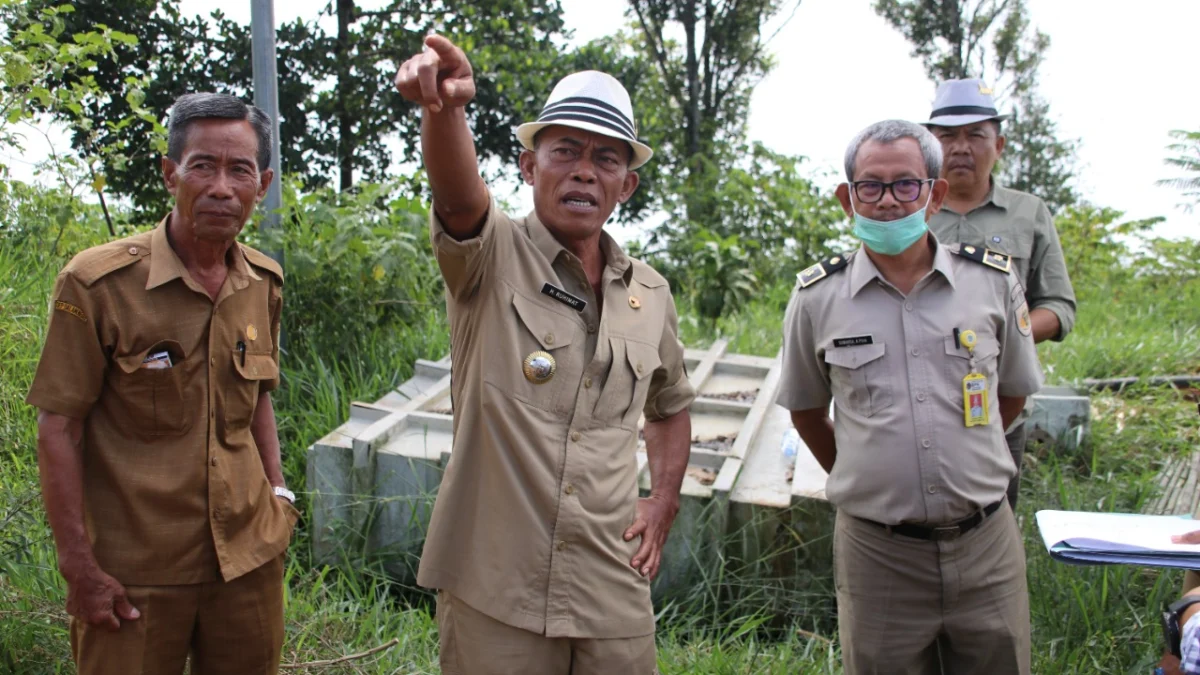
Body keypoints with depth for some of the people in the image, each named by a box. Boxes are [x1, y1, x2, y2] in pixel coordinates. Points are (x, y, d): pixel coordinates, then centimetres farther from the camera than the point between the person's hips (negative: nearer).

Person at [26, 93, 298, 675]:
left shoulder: (264, 283, 3)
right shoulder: (96, 282, -13)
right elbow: (58, 429, -10)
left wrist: (276, 491, 10)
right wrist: (79, 566, -11)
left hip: (249, 556, 5)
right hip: (135, 572, -4)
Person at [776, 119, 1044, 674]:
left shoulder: (993, 281, 1)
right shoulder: (817, 298, -2)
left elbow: (1014, 391, 15)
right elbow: (806, 409, 11)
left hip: (986, 546, 1)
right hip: (876, 552, -1)